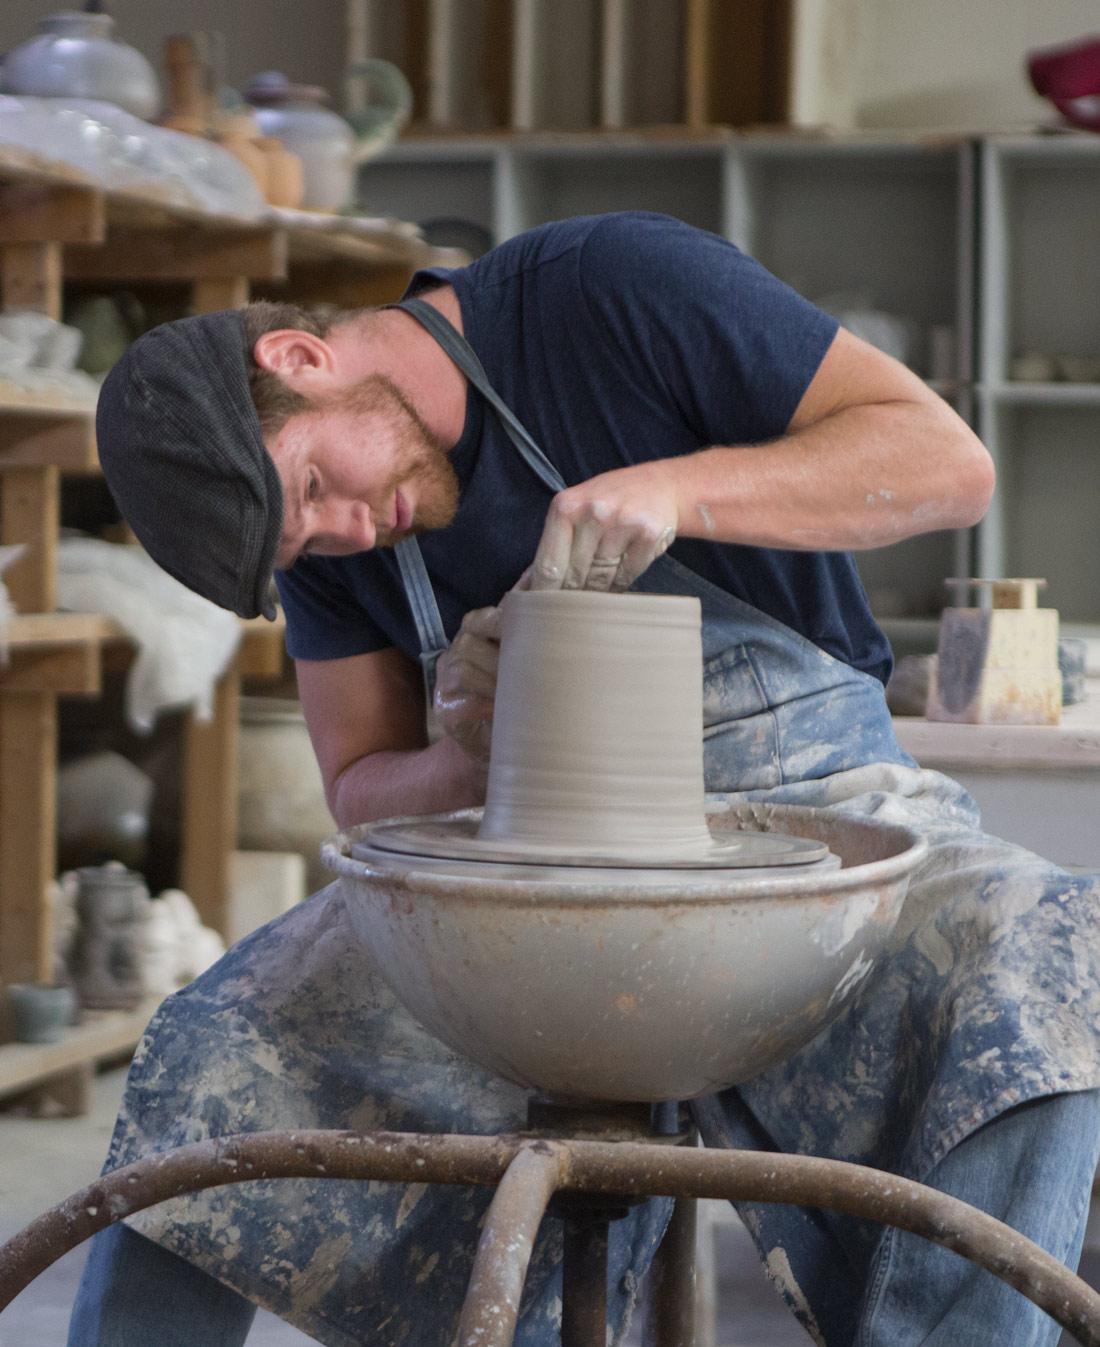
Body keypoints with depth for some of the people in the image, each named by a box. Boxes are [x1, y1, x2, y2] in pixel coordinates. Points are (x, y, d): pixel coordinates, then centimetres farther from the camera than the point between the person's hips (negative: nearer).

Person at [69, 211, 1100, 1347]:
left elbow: (947, 460, -14)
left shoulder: (618, 287, -14)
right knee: (215, 1053, -16)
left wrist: (678, 488, -27)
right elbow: (361, 790, 7)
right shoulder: (322, 531, 2)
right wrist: (468, 752, -16)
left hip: (811, 807, -4)